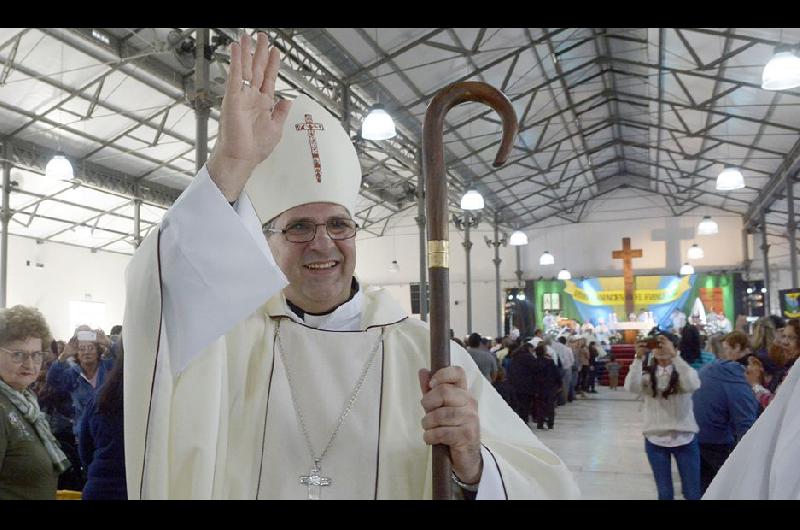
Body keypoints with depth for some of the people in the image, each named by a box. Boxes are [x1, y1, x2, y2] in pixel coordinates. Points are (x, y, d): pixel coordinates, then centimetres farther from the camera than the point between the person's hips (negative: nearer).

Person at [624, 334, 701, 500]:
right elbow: (631, 387, -22)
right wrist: (639, 357, -32)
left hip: (685, 439, -1)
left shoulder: (684, 370, -4)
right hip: (655, 440, 1)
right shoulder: (647, 374, -2)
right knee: (664, 493, 11)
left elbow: (692, 385, -27)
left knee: (693, 493, 8)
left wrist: (674, 355, -35)